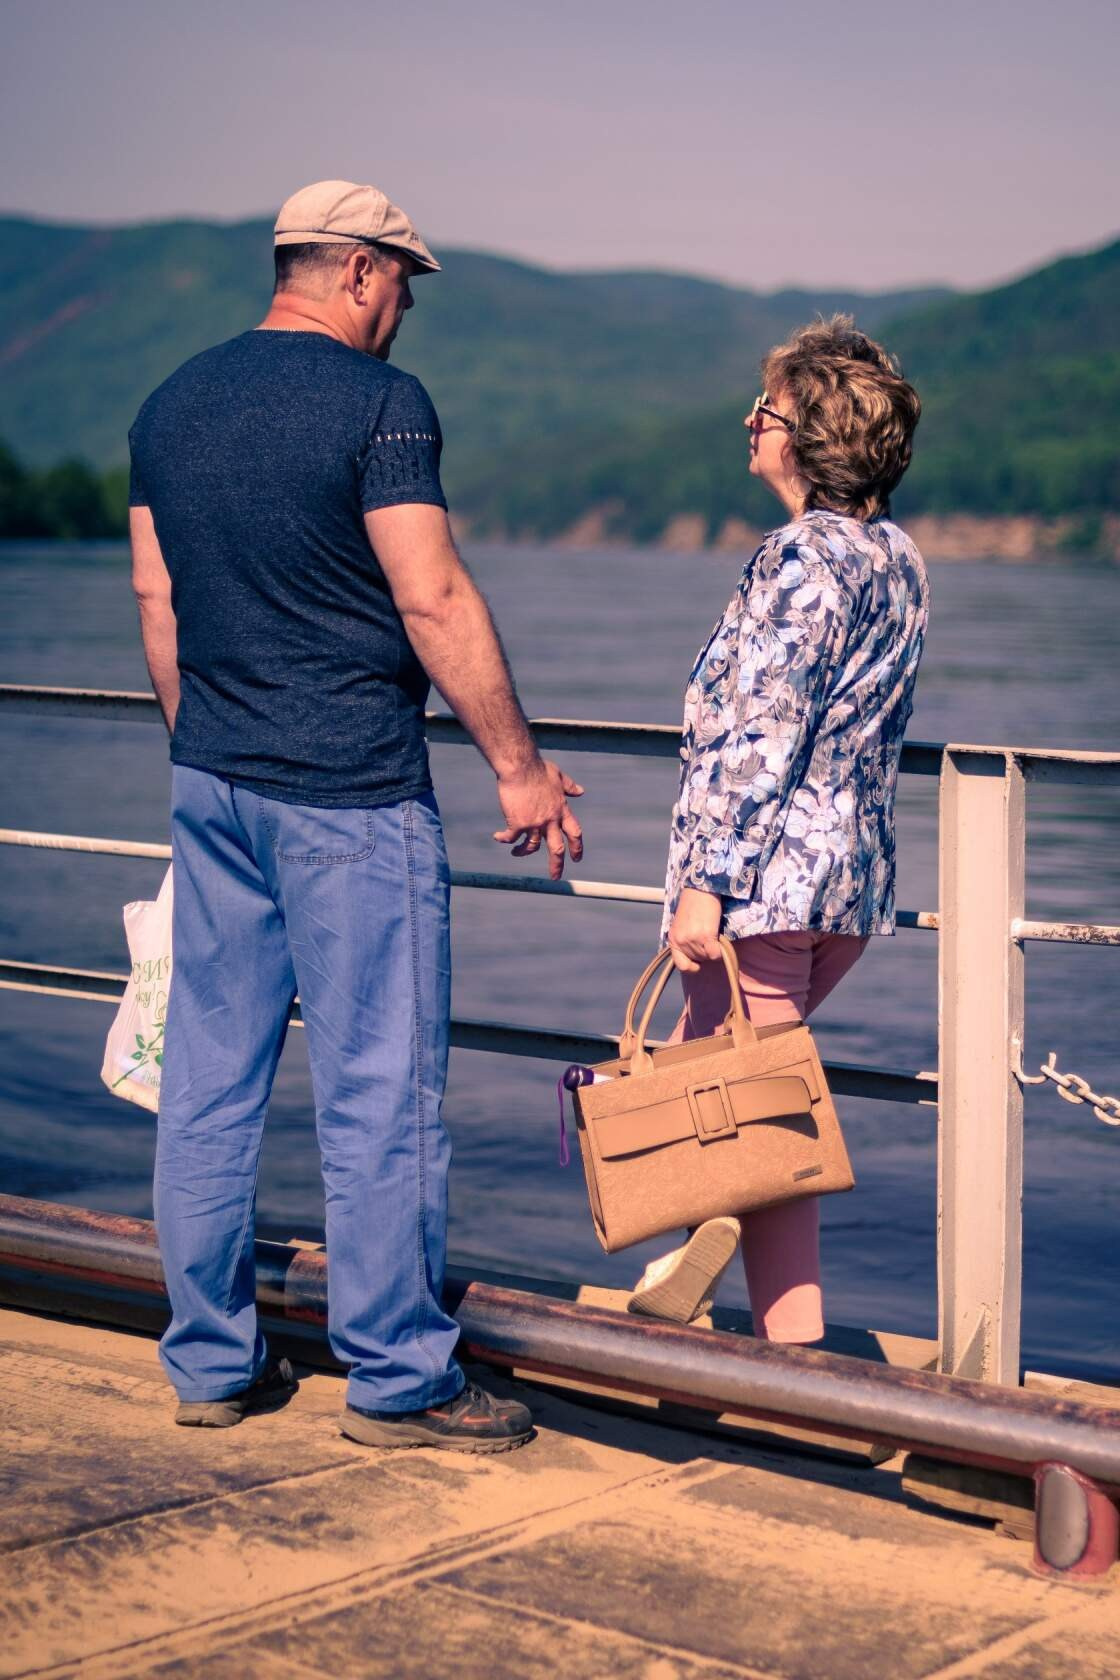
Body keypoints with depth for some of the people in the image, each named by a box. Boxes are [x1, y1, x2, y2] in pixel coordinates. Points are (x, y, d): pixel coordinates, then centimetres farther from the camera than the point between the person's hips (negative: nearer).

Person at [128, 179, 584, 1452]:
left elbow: (155, 599, 14)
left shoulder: (171, 405, 11)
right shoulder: (379, 402, -10)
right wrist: (519, 765, -8)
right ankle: (397, 1379, 8)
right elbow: (433, 602, -15)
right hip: (351, 795, -7)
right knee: (378, 1087, 0)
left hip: (211, 781, 7)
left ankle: (209, 1361, 19)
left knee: (209, 1075, 11)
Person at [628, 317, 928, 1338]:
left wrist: (707, 882, -20)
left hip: (771, 880, -10)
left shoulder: (804, 559, -16)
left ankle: (794, 1349, 1)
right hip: (855, 886, 10)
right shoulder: (900, 560, 12)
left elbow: (761, 737, -21)